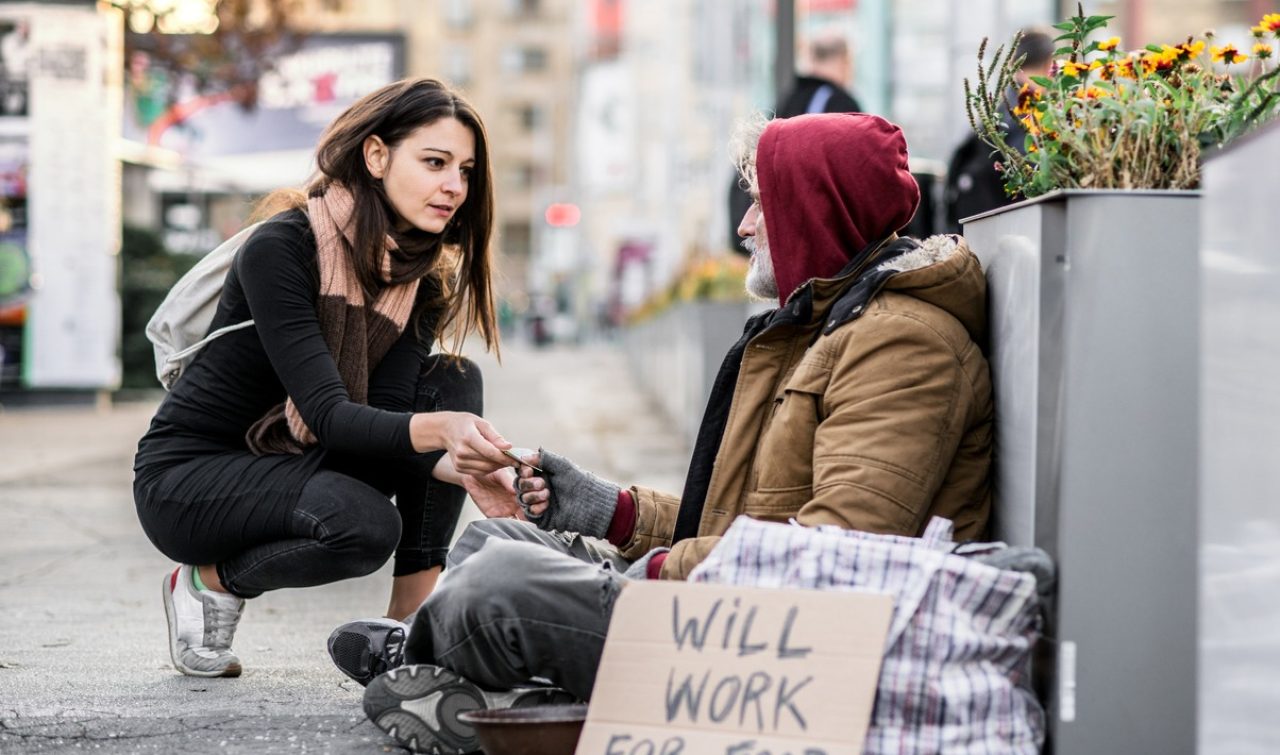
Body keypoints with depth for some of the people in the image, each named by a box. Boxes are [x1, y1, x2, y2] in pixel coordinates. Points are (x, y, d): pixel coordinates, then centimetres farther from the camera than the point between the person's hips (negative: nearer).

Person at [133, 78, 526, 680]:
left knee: (453, 382, -14)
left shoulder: (425, 279, -2)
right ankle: (208, 581, -4)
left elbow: (384, 410, -15)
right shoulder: (281, 248, -23)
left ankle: (412, 624, -14)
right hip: (186, 476, -7)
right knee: (364, 522, -34)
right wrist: (436, 429, -49)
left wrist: (459, 466, -36)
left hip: (296, 462, 7)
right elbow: (328, 413, -31)